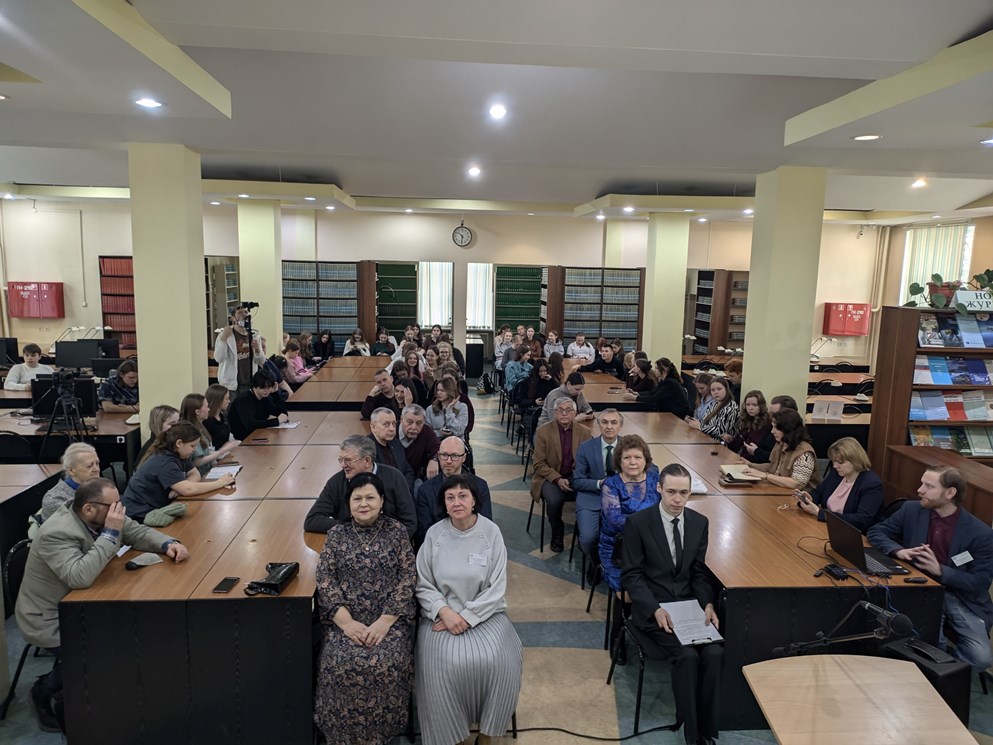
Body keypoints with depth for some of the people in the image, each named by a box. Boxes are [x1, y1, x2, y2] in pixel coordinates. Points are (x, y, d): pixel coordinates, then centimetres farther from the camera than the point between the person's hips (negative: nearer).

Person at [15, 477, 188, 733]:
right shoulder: (57, 534, -31)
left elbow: (138, 532, 2)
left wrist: (168, 544, -17)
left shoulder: (99, 516, -8)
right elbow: (80, 578, -42)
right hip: (50, 622, -8)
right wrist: (110, 533, -39)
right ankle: (45, 690, 10)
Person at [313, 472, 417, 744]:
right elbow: (325, 579, -1)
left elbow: (408, 577, -3)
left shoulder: (396, 531, 3)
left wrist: (385, 621, -15)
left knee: (387, 663, -26)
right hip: (345, 618, 1)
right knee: (340, 663, -25)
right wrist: (347, 622, -15)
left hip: (390, 617, -1)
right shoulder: (337, 534, 6)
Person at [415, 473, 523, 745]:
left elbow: (496, 588, -6)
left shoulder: (491, 532, -6)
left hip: (484, 613, 0)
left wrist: (466, 617, -15)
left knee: (493, 660, -25)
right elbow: (424, 585, 1)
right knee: (445, 664, -26)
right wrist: (445, 612, -16)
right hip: (442, 613, 0)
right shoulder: (434, 534, -4)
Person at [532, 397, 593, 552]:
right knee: (554, 500, -32)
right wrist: (557, 479, -19)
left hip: (576, 476, 2)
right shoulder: (543, 431, -5)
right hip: (550, 477, -1)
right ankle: (557, 535, -2)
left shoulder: (585, 432, 1)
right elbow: (539, 464, -5)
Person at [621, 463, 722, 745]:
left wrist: (707, 603, -8)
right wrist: (655, 609, -22)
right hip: (652, 608, -4)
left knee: (714, 653, -21)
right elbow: (631, 575, -9)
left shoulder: (699, 523, 3)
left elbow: (699, 572, 9)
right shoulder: (637, 522, -11)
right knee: (687, 655, -25)